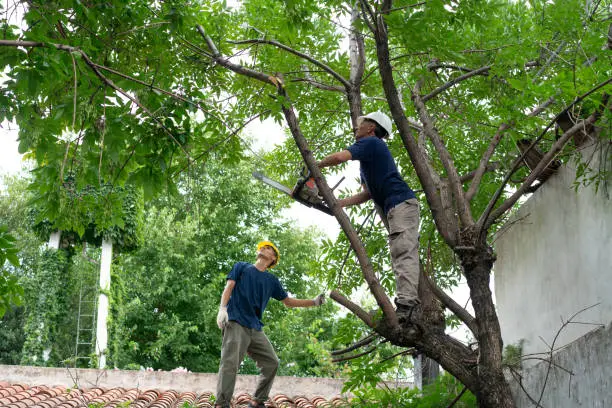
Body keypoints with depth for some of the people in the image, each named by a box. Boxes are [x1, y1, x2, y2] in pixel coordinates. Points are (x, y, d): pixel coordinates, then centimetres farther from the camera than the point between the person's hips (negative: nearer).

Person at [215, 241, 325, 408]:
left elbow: (288, 301, 28)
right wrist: (222, 308, -15)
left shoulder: (272, 280, 22)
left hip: (256, 329, 6)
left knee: (271, 362, 1)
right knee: (230, 364, -18)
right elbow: (228, 288, 2)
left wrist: (313, 302, 21)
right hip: (236, 323, -5)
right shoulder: (241, 267, 14)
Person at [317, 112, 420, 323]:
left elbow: (339, 157, -17)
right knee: (402, 258, 4)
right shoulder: (366, 162, 30)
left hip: (401, 203, -11)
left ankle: (406, 304, -31)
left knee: (403, 254, -21)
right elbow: (368, 194, 25)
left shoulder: (370, 143, -1)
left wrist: (315, 166, -1)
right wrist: (337, 204, 18)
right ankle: (414, 307, -1)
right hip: (396, 209, 11)